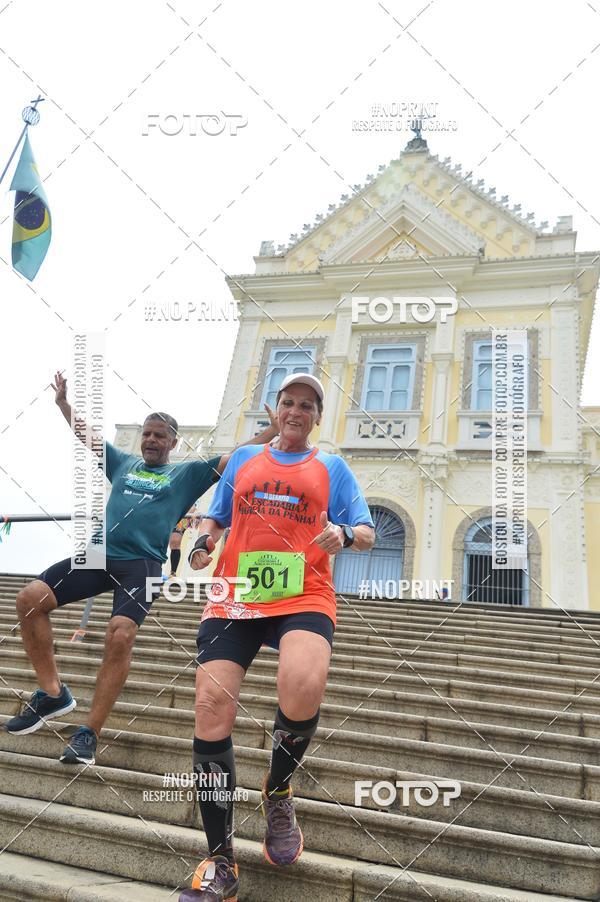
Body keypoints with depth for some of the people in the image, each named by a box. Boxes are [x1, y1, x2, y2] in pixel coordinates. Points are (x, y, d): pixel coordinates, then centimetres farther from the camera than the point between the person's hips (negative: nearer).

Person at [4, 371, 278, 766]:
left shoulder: (187, 473, 16)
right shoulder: (123, 463, 24)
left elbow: (235, 459, 10)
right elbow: (85, 434, 31)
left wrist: (273, 431, 1)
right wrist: (64, 402, 24)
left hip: (141, 564, -4)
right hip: (98, 554, 4)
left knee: (120, 636, -25)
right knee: (30, 599, -12)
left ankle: (89, 733, -11)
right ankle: (53, 693, 0)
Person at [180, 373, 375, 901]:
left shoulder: (332, 468, 16)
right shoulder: (243, 459, 21)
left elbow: (367, 534, 10)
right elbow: (215, 518, 24)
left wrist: (345, 535, -14)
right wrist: (202, 543, 1)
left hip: (304, 598, -2)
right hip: (234, 597, 2)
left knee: (303, 687, -33)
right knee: (211, 710, -14)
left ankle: (278, 793, 0)